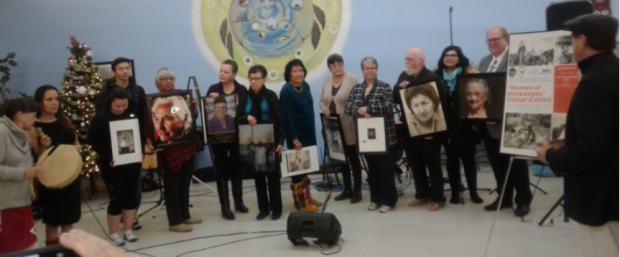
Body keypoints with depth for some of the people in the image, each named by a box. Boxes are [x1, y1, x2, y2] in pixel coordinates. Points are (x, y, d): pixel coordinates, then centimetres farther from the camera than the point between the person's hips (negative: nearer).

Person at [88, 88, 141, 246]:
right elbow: (93, 140, -6)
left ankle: (128, 230, 24)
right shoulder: (101, 117, -7)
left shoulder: (133, 114, 2)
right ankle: (113, 233, 16)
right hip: (112, 164, -4)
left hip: (132, 162, 4)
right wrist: (108, 157, -16)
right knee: (117, 198, -1)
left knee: (132, 196, 9)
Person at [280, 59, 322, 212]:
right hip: (296, 136, -8)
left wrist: (312, 133, 13)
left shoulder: (305, 86, 6)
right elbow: (287, 117, -19)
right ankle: (300, 202, 13)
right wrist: (294, 139, -20)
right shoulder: (286, 90, -16)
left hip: (308, 134, 8)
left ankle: (307, 197, 29)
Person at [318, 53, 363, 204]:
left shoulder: (352, 79, -8)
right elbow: (322, 101, 15)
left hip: (349, 126, -6)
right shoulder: (326, 81, 10)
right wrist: (324, 108, -5)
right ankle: (347, 189, 24)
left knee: (353, 158, 1)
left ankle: (357, 191, 9)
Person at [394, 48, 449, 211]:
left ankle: (437, 198, 13)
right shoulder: (403, 76, 9)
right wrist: (399, 88, -10)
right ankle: (422, 195, 26)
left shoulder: (432, 78, -12)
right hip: (409, 129, 7)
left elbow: (440, 104, -16)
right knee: (415, 164, 14)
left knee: (433, 165, 4)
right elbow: (395, 100, 11)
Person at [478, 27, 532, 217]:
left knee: (516, 161, 5)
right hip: (487, 120, 8)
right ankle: (504, 197, 26)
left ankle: (523, 200, 17)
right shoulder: (484, 62, 16)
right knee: (497, 162, 14)